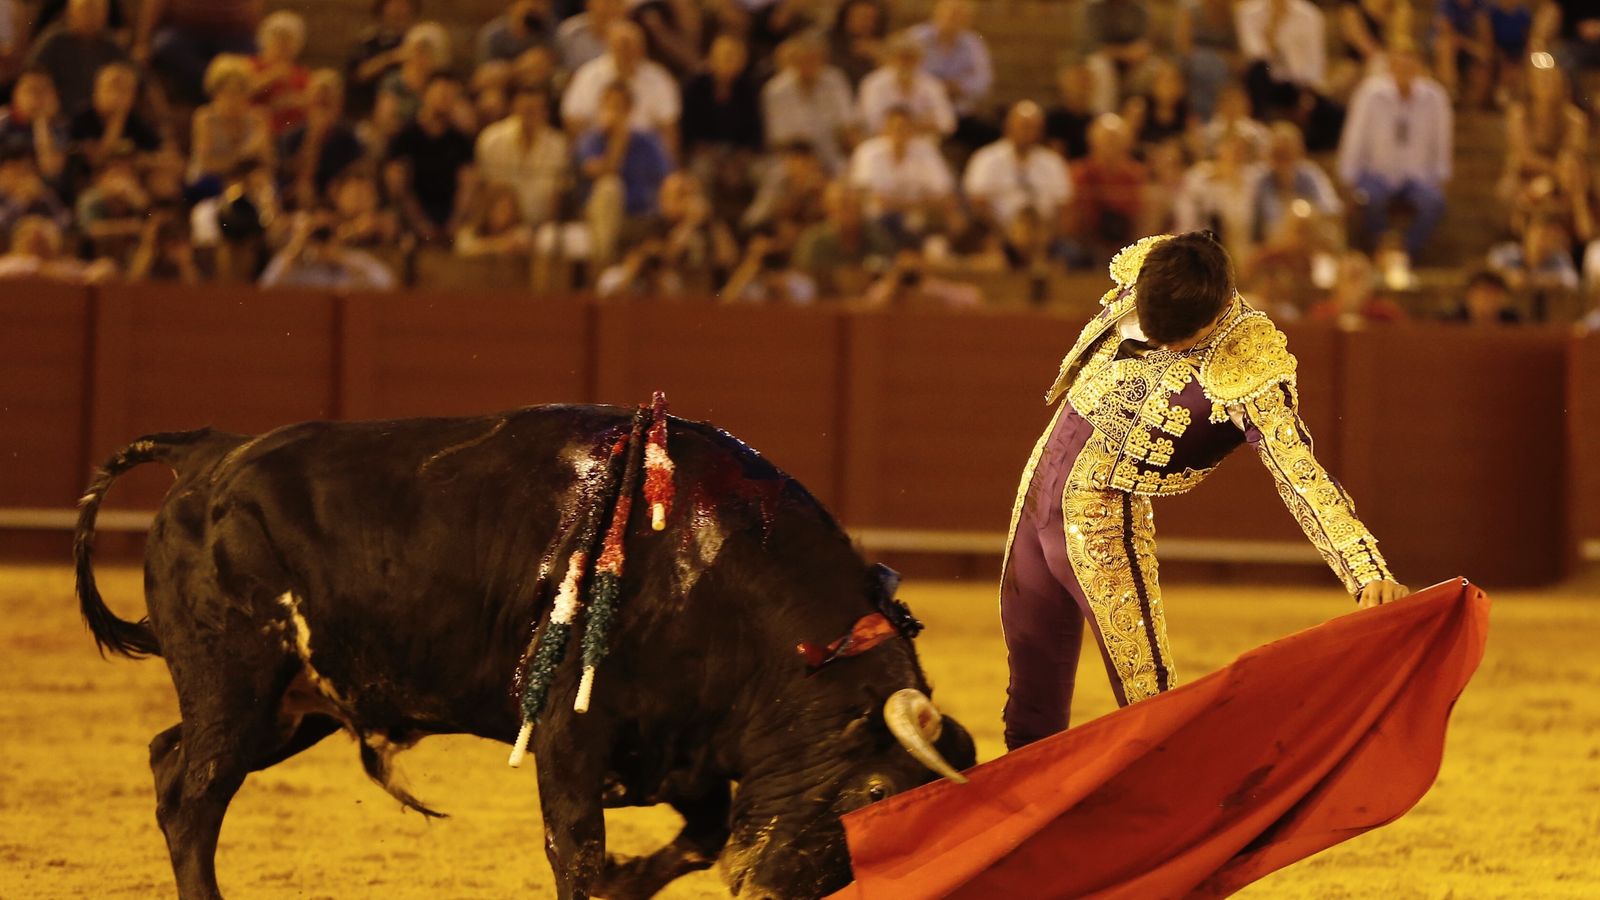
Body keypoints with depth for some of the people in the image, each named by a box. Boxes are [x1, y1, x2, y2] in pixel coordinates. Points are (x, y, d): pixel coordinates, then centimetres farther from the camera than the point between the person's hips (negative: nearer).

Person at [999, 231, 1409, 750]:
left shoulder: (1249, 370, -23)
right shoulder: (1137, 273, -8)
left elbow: (1300, 474, -28)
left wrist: (1369, 575, -37)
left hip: (1104, 523, -5)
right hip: (1037, 489, 5)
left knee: (1151, 707, -12)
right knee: (1032, 700, 14)